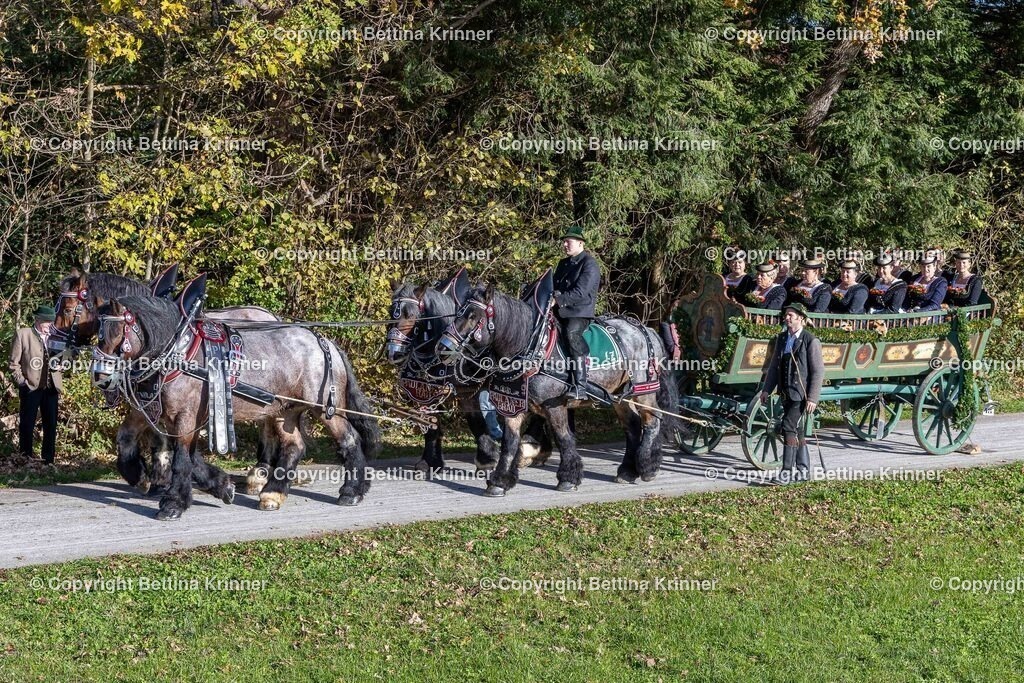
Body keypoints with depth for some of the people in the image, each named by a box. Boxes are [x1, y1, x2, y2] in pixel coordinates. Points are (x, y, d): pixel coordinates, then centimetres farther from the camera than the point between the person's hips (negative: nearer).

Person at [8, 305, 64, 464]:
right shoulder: (23, 335, -2)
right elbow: (14, 363, -1)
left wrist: (59, 364, -3)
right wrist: (22, 381, -9)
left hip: (51, 387, 4)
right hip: (31, 388, -4)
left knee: (51, 425, 6)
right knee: (27, 426, 3)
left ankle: (48, 460, 15)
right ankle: (26, 460, 11)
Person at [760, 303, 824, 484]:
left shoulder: (811, 341, -9)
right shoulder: (781, 338, 11)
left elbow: (818, 371, -11)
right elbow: (774, 366, 17)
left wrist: (812, 398, -16)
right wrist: (766, 389, 10)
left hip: (801, 394, -7)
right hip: (786, 393, 7)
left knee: (789, 427, -16)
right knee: (796, 431, 13)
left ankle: (788, 470, -16)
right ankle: (803, 469, 21)